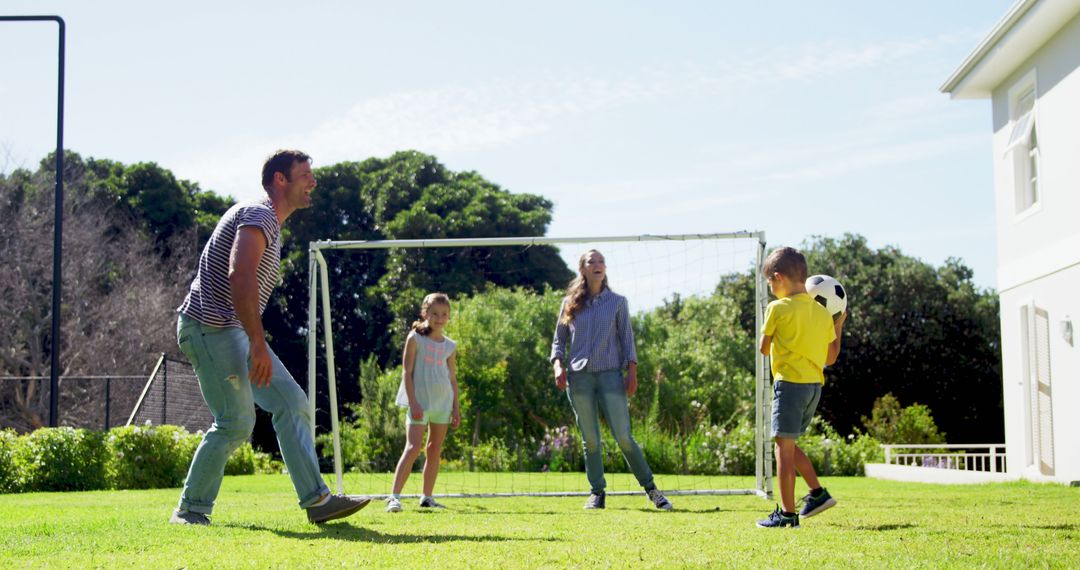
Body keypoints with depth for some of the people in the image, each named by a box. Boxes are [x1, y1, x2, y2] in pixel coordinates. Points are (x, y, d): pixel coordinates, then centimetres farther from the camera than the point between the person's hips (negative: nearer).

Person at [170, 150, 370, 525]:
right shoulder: (259, 216, -13)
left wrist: (255, 343, 20)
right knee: (236, 422, -10)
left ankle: (316, 501, 3)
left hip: (235, 332, 10)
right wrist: (258, 343, -31)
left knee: (292, 403, 4)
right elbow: (239, 276, -28)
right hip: (210, 328, -10)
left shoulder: (270, 225, 20)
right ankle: (190, 510, 4)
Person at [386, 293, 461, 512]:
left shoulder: (449, 346, 11)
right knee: (413, 448, -15)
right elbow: (407, 372, -6)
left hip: (443, 402, 5)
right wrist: (413, 402, -14)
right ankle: (394, 497, -16)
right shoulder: (415, 338, -2)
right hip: (420, 401, -5)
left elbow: (452, 378, 15)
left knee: (435, 451, 9)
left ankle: (427, 497, 17)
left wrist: (456, 408, 10)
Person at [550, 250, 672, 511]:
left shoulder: (617, 302, 8)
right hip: (578, 377, 1)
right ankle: (596, 493, 12)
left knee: (623, 437, -7)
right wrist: (558, 365, -3)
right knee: (590, 440, 3)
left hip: (610, 374, -1)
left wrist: (632, 372, -3)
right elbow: (559, 340, 14)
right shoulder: (570, 303, 10)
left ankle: (650, 488, 3)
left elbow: (627, 339, 7)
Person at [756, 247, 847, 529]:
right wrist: (838, 326, 23)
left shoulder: (778, 309, -8)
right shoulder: (823, 314, 9)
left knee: (784, 446, -4)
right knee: (788, 445, 21)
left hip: (790, 382, -7)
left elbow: (764, 349, 2)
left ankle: (787, 514, -5)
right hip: (815, 386, 7)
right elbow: (831, 358, 13)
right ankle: (817, 493, 19)